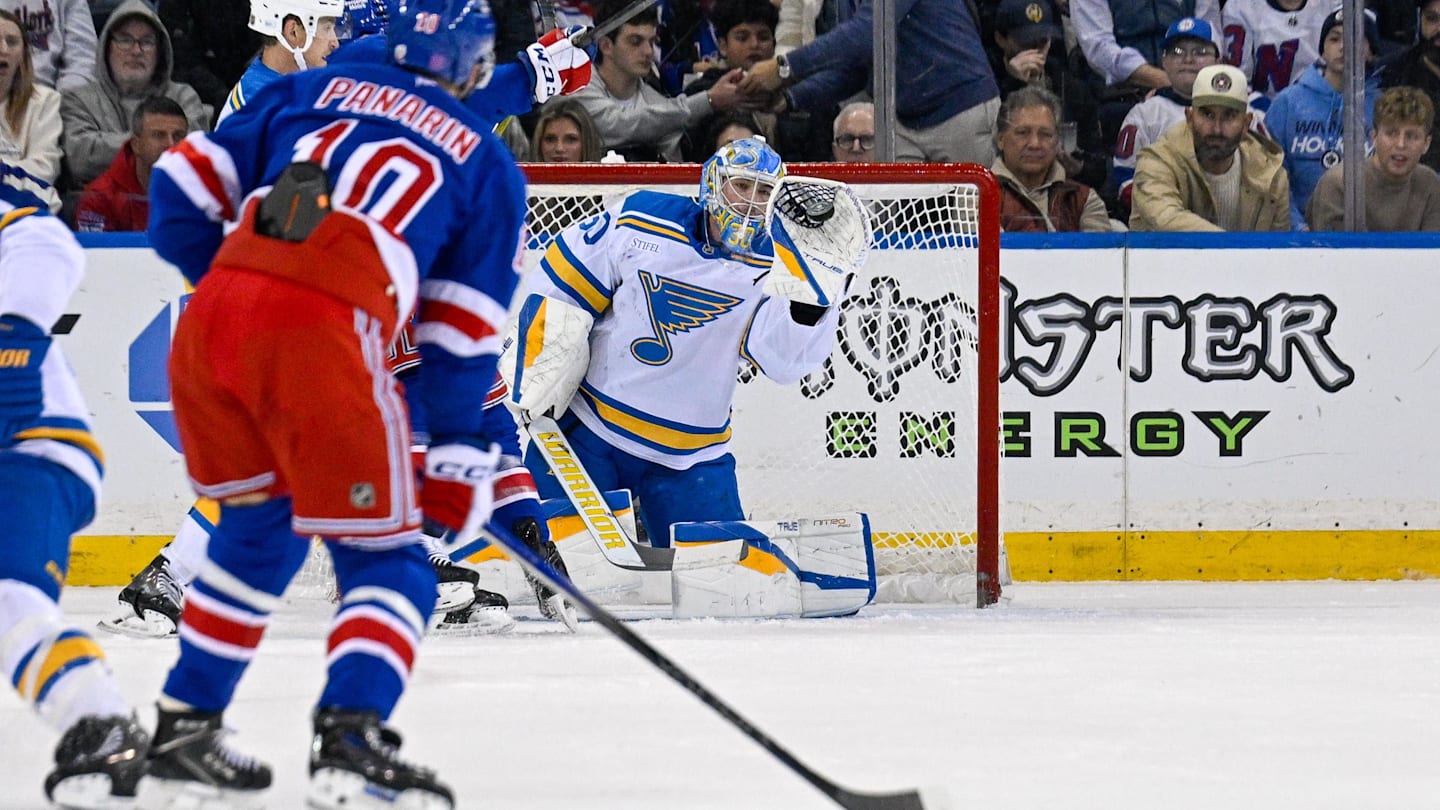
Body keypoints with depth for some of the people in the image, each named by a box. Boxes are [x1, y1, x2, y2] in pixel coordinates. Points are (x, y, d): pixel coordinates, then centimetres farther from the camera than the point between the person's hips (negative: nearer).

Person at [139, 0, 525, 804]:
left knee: (260, 526, 26)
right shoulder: (487, 164, 20)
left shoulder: (308, 92, 26)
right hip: (326, 334, -4)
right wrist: (461, 459, 22)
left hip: (211, 318, 4)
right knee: (383, 558, 6)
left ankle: (184, 728, 25)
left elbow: (186, 190, 21)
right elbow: (463, 334, 17)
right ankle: (351, 733, -19)